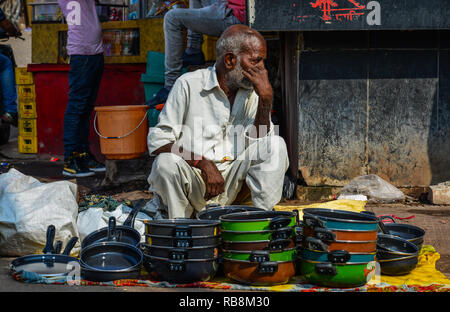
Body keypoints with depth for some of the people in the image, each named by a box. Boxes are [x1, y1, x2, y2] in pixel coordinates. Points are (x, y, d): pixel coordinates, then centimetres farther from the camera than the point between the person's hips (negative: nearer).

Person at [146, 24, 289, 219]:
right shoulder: (189, 84, -8)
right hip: (193, 180, -3)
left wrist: (266, 98, -15)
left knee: (276, 145, -14)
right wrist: (203, 163, -26)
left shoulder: (253, 90, 5)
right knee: (167, 163, -34)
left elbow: (259, 141, -3)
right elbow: (157, 140, -13)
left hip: (230, 184, 3)